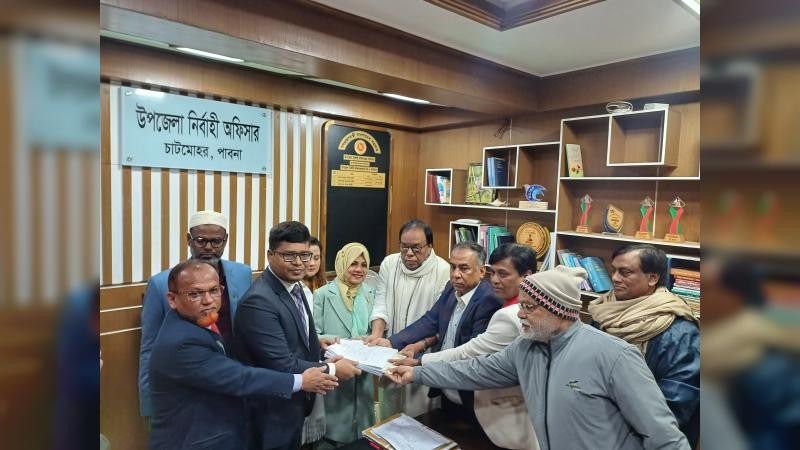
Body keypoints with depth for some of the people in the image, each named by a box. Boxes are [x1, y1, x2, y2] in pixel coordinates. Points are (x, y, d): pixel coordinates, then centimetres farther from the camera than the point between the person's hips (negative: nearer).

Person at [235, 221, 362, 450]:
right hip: (272, 411, -8)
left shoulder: (294, 286, 2)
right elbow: (282, 365, -27)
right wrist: (333, 369, -18)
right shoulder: (259, 301, -27)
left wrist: (315, 344, -3)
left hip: (294, 403, 8)